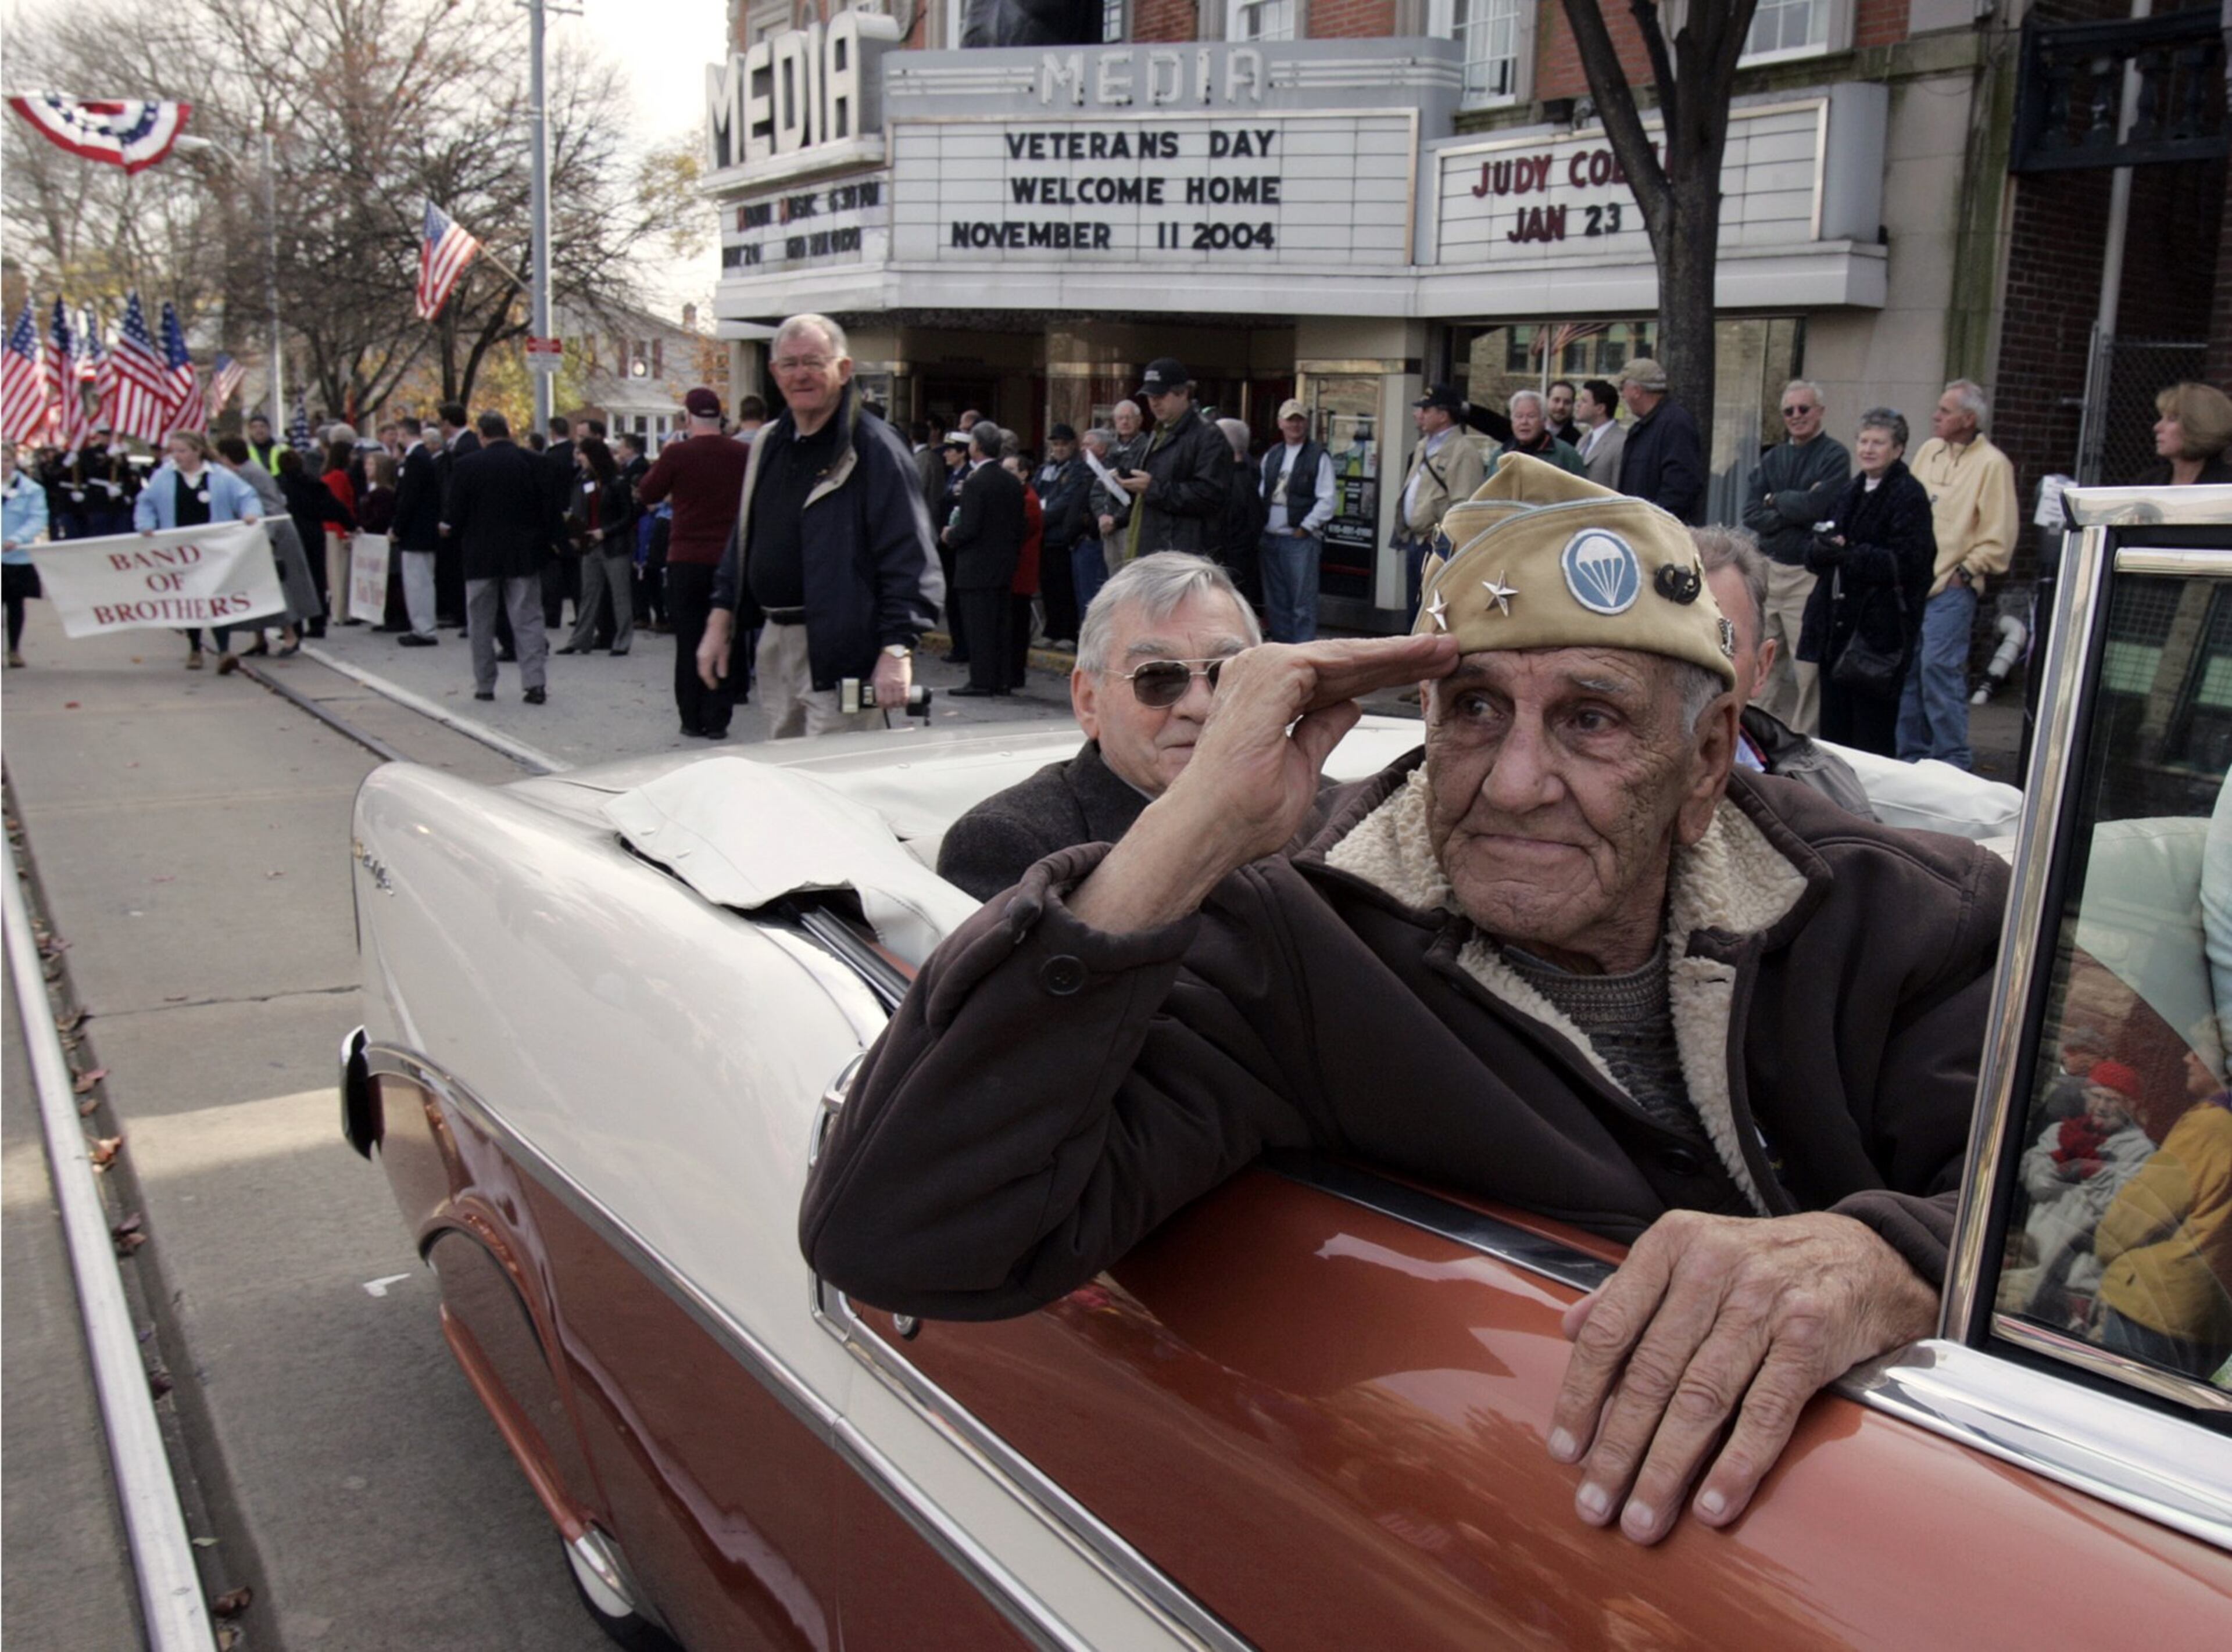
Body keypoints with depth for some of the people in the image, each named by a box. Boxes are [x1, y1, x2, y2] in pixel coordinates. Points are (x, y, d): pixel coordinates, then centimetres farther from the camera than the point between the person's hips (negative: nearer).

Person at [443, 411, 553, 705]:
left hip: (480, 556, -1)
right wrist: (541, 543, 11)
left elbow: (453, 515, -5)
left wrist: (462, 544, 11)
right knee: (528, 620, 3)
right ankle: (534, 683, -7)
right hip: (524, 554, 1)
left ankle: (484, 685, 13)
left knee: (481, 623, 10)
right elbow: (548, 508, 1)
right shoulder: (532, 462, -2)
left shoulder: (467, 466, -8)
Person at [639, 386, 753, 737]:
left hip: (687, 561, -1)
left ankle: (692, 719, 10)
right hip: (730, 560, 1)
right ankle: (717, 719, 7)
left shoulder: (677, 454, -10)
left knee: (688, 642, 8)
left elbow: (646, 495, 2)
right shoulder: (744, 455, -4)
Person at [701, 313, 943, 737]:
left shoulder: (873, 448, -10)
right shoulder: (768, 446, 14)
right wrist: (721, 620, 16)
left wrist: (897, 649, -23)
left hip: (841, 652, -8)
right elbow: (742, 540, 22)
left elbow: (910, 558, -16)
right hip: (775, 643, 8)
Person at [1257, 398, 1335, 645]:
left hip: (1301, 539, -6)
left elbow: (1327, 500, -8)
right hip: (1270, 539, 6)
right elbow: (1260, 495, 16)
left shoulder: (1319, 456, -2)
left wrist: (1305, 528, -11)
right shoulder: (1270, 457, 15)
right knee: (1276, 601, 11)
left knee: (1303, 604, -7)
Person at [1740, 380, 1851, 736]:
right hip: (1768, 569, 6)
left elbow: (1815, 506, -16)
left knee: (1807, 666, -7)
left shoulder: (1834, 456, -2)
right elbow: (1751, 514, 4)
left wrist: (1776, 501, 0)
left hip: (1808, 573, -6)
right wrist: (1794, 510, -9)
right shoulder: (1773, 458, 15)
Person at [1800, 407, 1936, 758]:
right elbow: (1816, 556, 15)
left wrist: (1849, 555, -20)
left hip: (1880, 628, -7)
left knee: (1873, 732, -3)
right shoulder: (1851, 492, 17)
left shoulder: (1909, 496, -5)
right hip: (1837, 623, 7)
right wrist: (1823, 550, -8)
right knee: (1834, 724, 10)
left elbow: (1907, 562, -15)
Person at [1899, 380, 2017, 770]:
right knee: (1907, 669, 8)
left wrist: (1964, 572, -11)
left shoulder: (1992, 464, -6)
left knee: (1939, 668, -12)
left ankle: (1953, 760, -4)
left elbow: (1999, 536, -7)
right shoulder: (1929, 451, 14)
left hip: (1951, 589, -7)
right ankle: (1912, 756, 17)